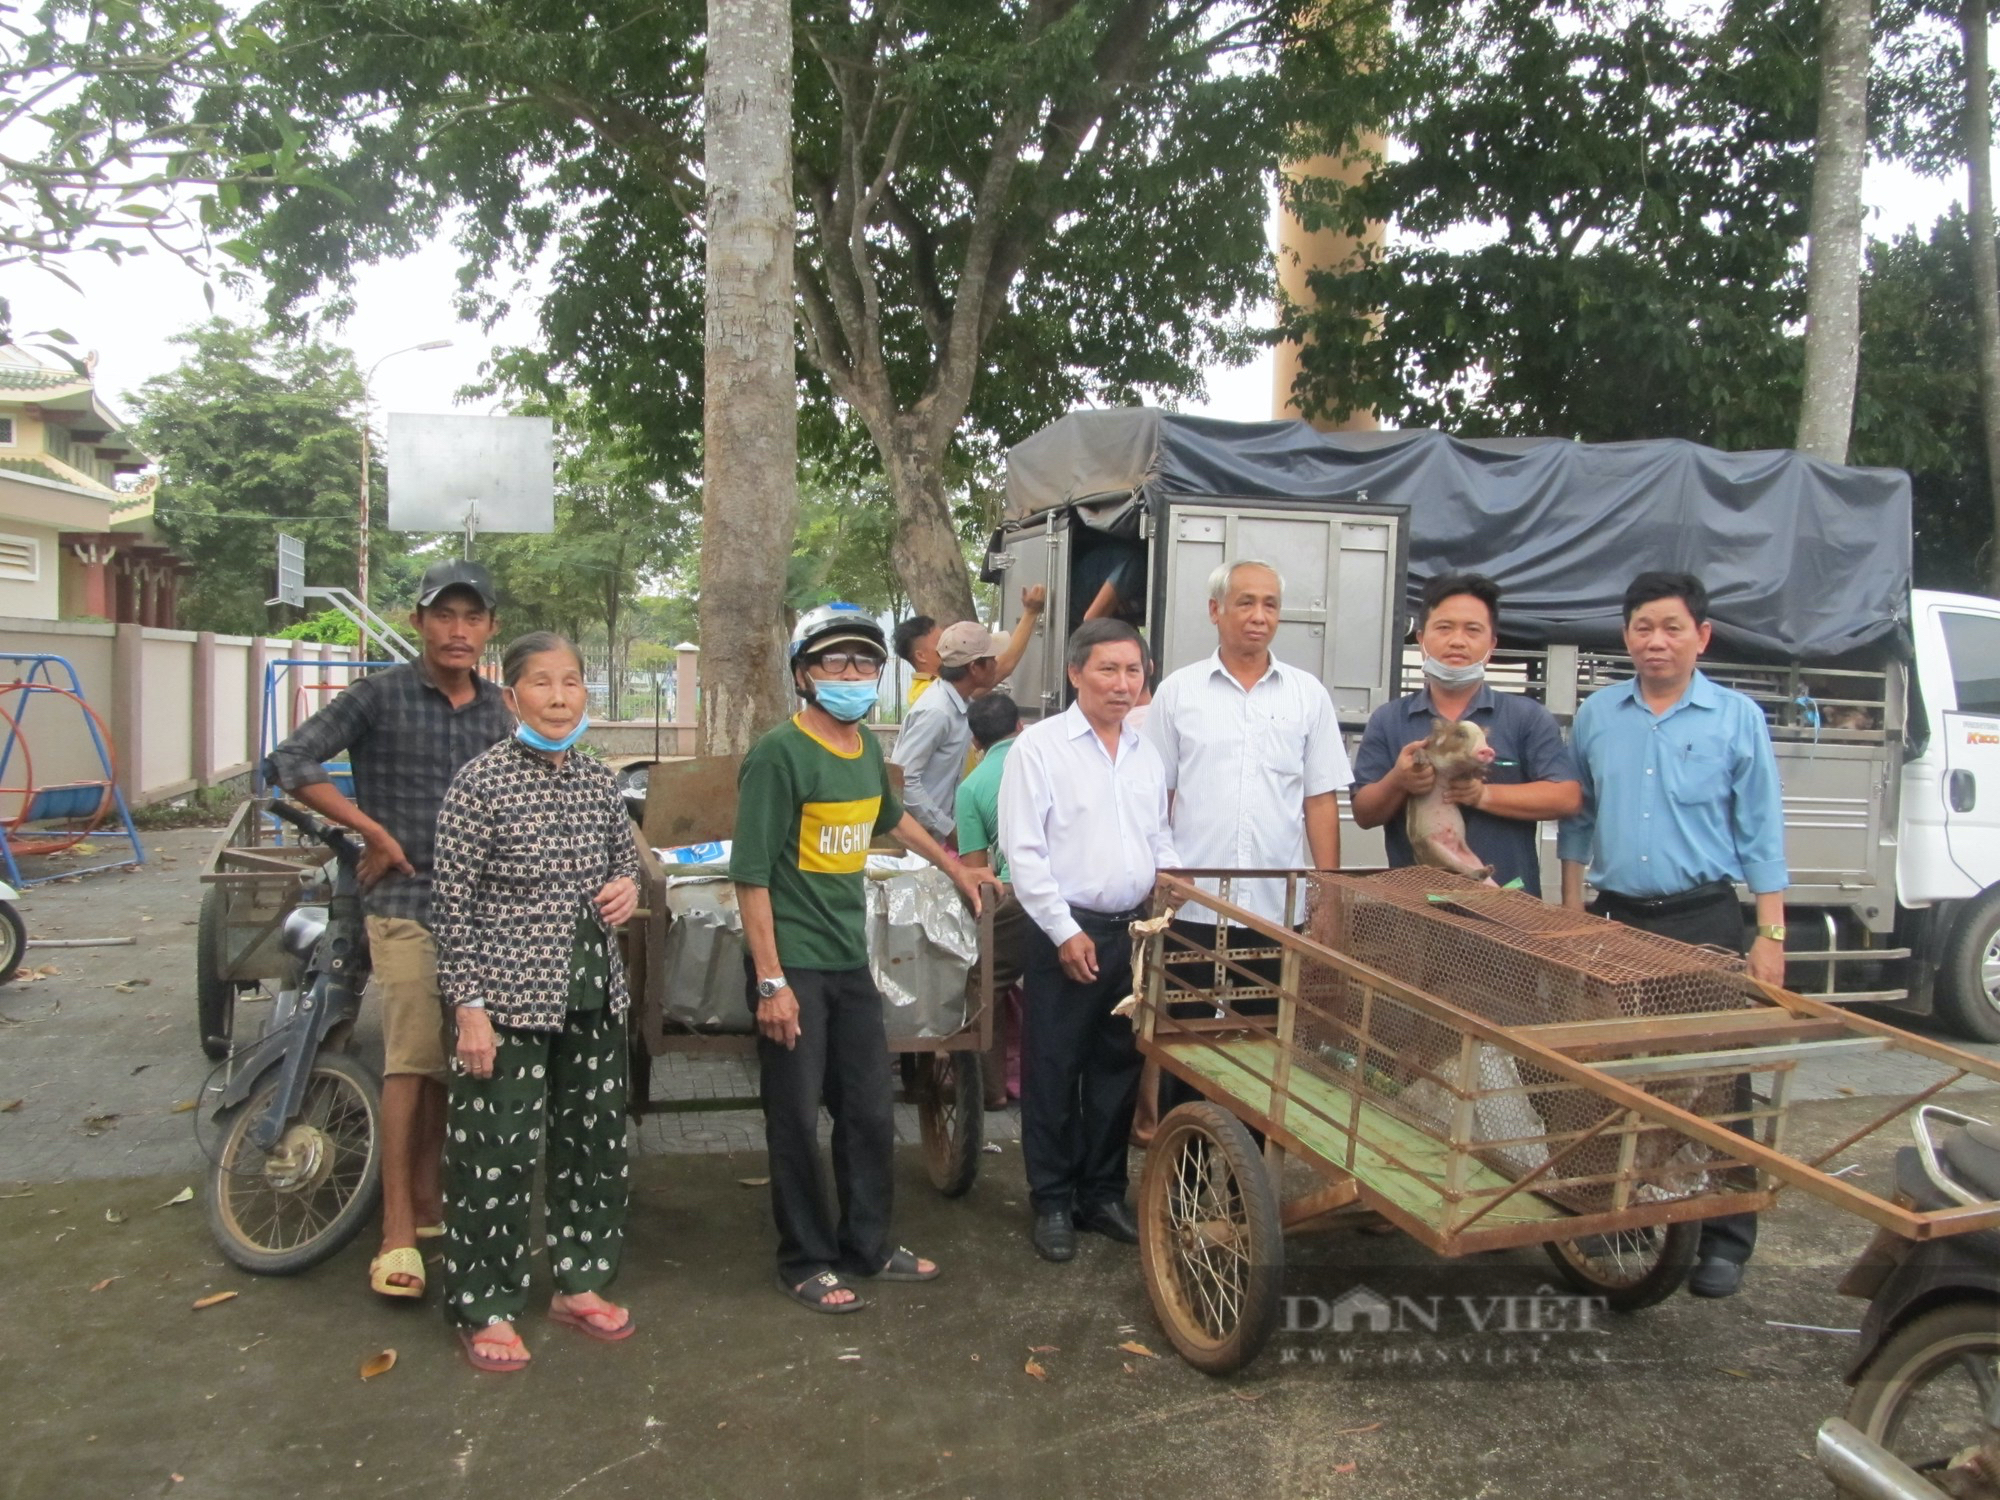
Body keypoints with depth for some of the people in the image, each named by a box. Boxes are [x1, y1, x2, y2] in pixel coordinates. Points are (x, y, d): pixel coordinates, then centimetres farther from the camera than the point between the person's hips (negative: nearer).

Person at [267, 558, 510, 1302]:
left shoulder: (497, 708, 10)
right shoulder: (380, 695, -4)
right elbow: (290, 762, -8)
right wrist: (374, 831, -10)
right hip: (406, 902, -5)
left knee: (453, 1060, 12)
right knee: (411, 1058, -11)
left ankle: (428, 1198, 27)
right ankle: (397, 1230, -3)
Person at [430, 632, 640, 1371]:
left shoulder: (597, 778, 5)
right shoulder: (481, 781, -11)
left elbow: (626, 860, 20)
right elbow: (454, 904, -11)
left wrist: (629, 888, -4)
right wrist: (468, 1007, -14)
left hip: (593, 994, 6)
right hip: (507, 998, -6)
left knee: (595, 1142, 15)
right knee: (497, 1157, 1)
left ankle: (578, 1281, 33)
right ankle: (484, 1308, 20)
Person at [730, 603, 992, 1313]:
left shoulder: (868, 749, 7)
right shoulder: (779, 754, -14)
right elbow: (752, 874, -16)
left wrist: (954, 868, 38)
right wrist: (771, 982, -19)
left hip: (851, 962, 7)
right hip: (793, 967, -7)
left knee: (871, 1113, 14)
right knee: (797, 1121, 4)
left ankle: (867, 1246, 30)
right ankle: (806, 1262, 20)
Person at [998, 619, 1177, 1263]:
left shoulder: (1146, 752, 11)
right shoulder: (1041, 745, -8)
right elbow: (1023, 850, -11)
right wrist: (1065, 931, -14)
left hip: (1132, 929, 5)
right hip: (1066, 930, -5)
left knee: (1118, 1067, 13)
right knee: (1053, 1072, 4)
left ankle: (1103, 1193, 27)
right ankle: (1053, 1203, 17)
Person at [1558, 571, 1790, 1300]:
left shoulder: (1737, 718, 0)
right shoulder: (1597, 715, 7)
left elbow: (1761, 833, 0)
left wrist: (1771, 935, -4)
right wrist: (1571, 914, 9)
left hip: (1704, 919, -3)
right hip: (1615, 916, 3)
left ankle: (1725, 1239, 12)